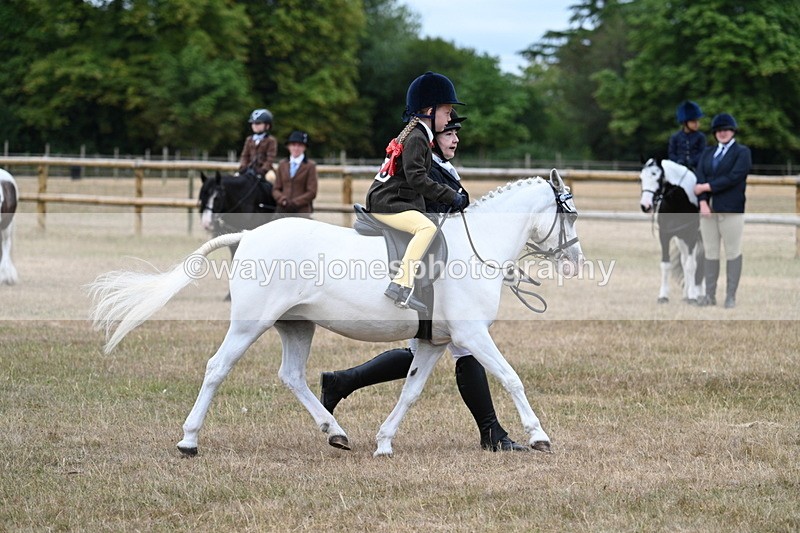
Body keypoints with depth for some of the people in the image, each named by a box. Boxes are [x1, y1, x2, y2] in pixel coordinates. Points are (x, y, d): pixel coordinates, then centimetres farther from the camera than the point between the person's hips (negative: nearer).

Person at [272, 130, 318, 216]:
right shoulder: (282, 165, 13)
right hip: (282, 210, 4)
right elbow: (276, 189, 12)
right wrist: (282, 200, -10)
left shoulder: (310, 166, 1)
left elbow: (312, 192, -4)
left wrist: (294, 203, -14)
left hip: (302, 211, -4)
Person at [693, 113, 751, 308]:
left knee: (733, 252, -3)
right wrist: (703, 202, -12)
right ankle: (710, 295, 7)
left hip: (731, 210, -5)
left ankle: (731, 296, -1)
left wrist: (706, 187, -10)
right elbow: (700, 177, 4)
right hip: (709, 208, 5)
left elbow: (734, 177, -11)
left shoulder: (742, 152, 2)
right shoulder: (707, 153, 17)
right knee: (710, 253, 4)